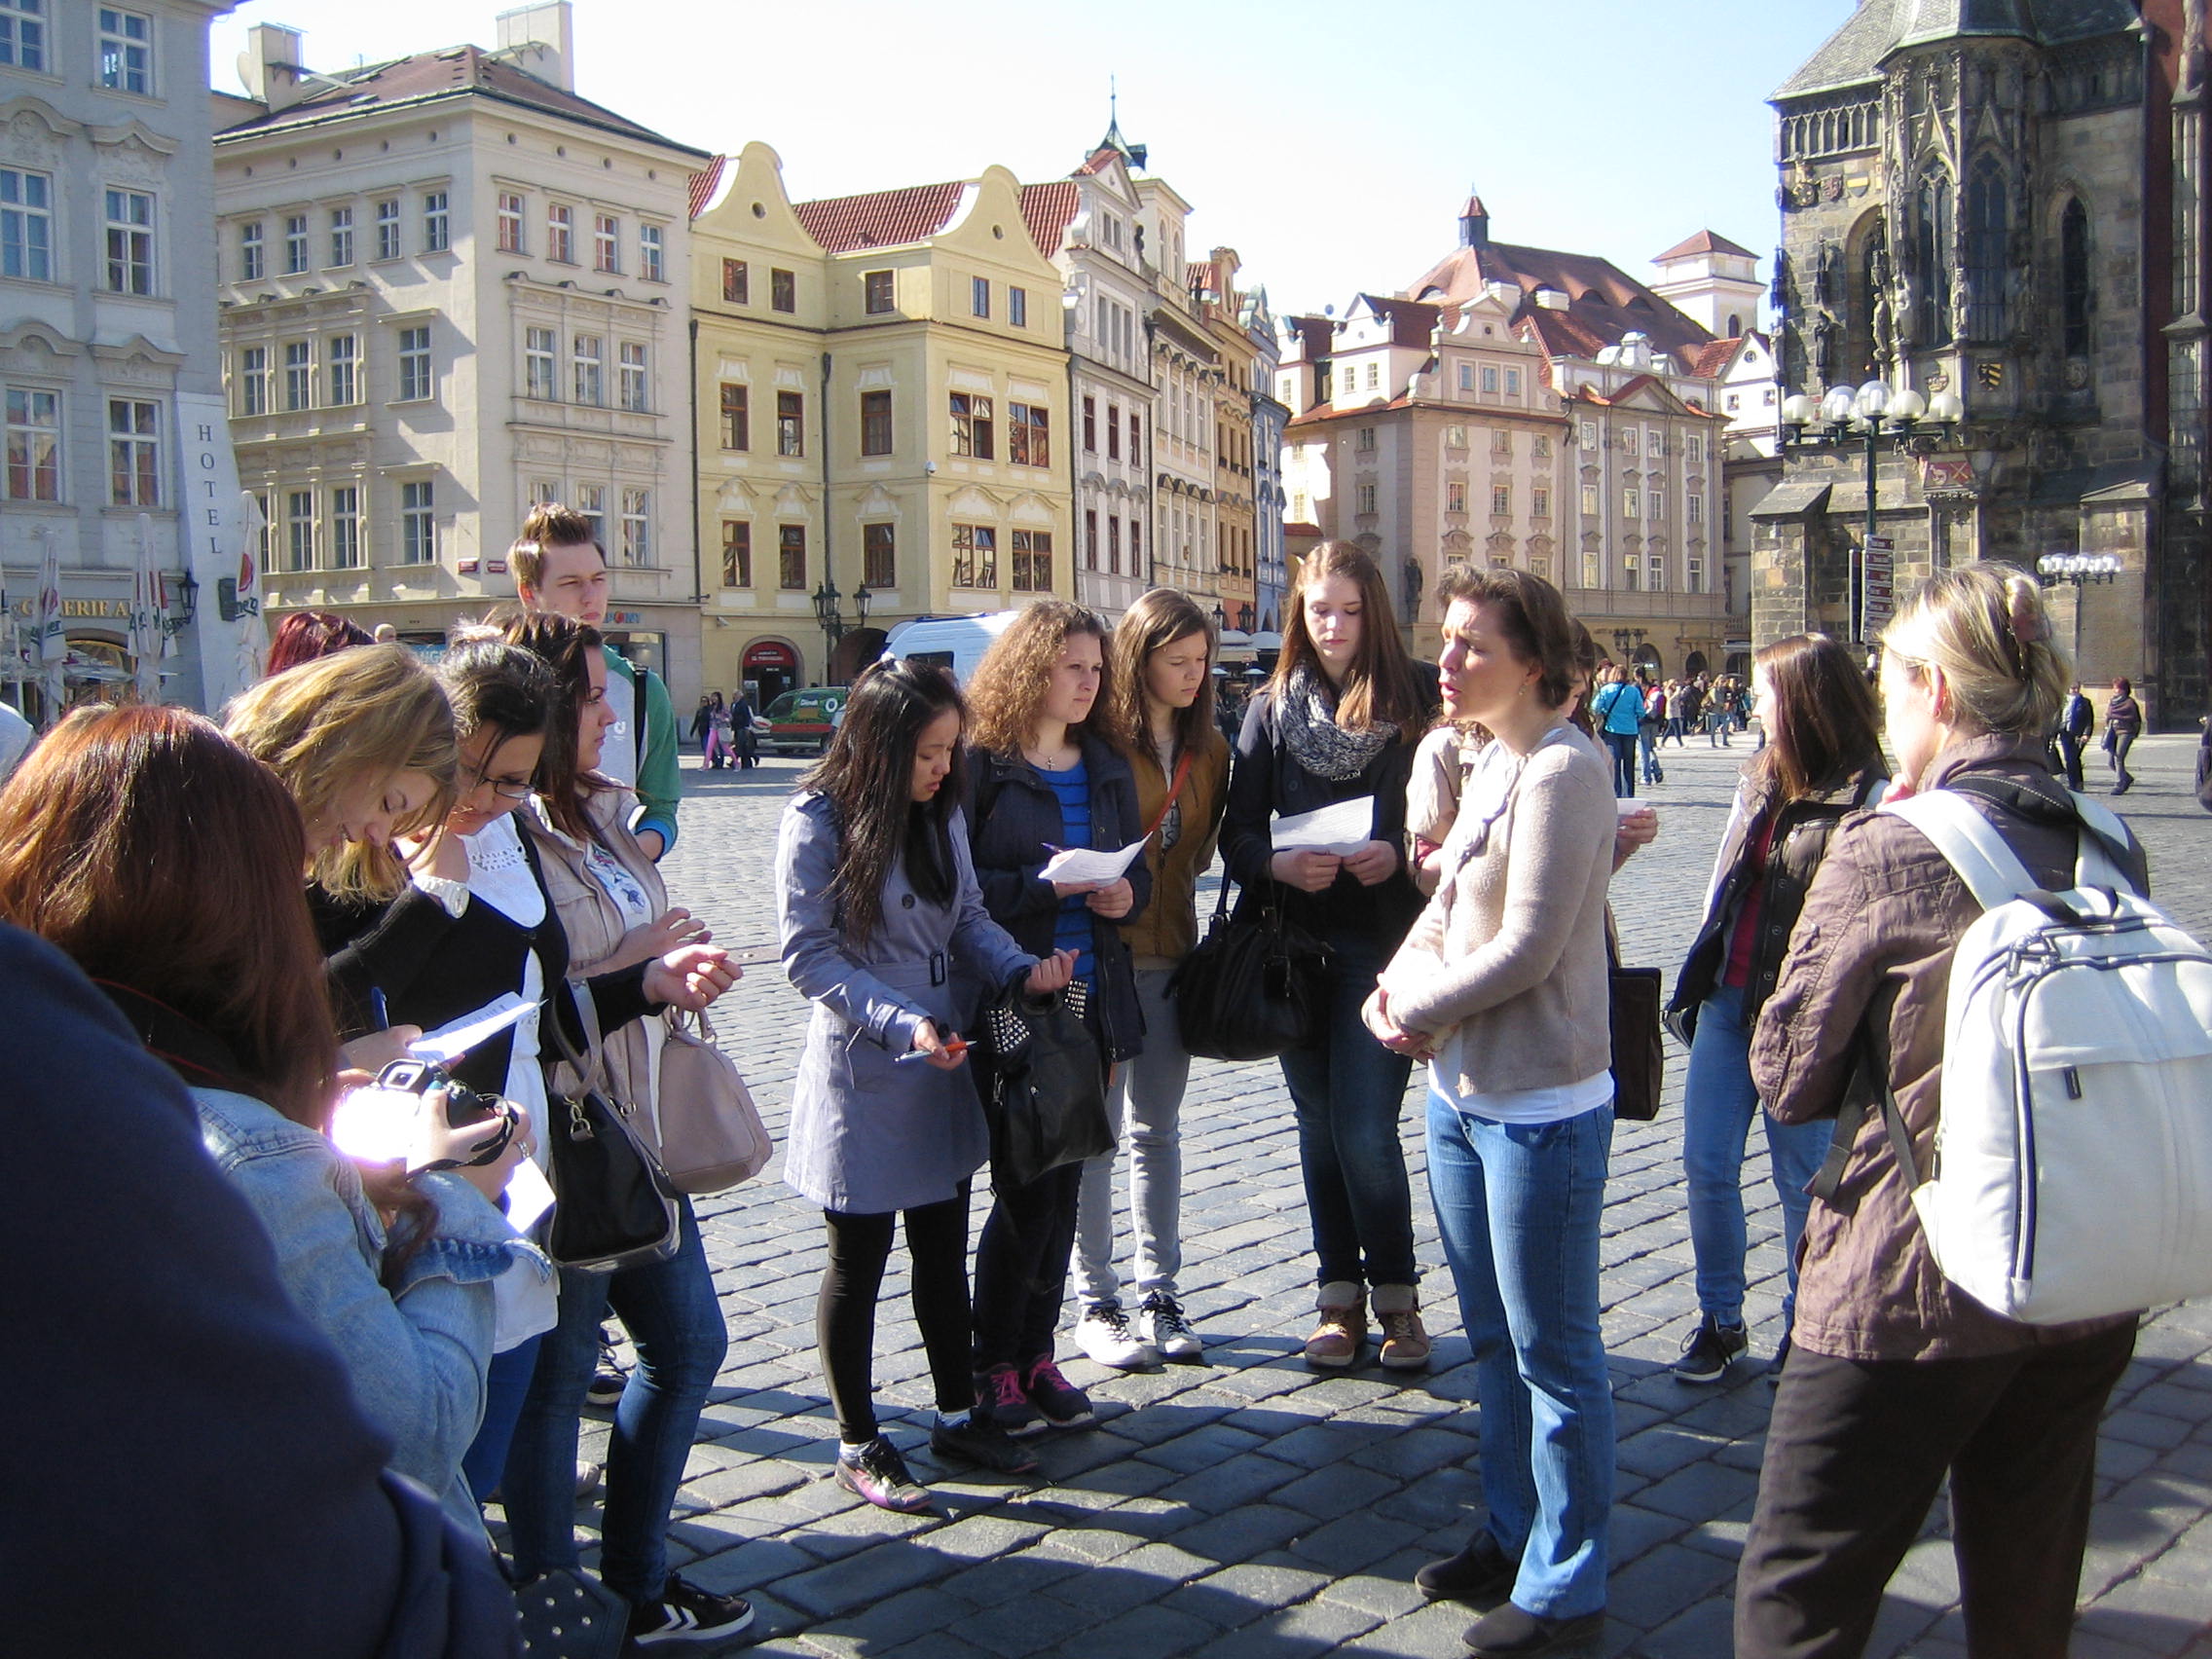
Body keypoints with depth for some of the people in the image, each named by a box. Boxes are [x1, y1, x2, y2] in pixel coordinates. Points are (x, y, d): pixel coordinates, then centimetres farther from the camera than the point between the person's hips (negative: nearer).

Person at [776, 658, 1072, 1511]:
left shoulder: (941, 810, 5)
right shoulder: (819, 820, -16)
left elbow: (968, 916, 8)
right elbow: (810, 955, -18)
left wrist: (1020, 968, -11)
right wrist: (901, 1024, -26)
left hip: (943, 1062, 6)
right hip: (861, 1072, -6)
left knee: (944, 1249, 17)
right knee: (858, 1261, 7)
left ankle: (958, 1414, 32)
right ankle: (858, 1443, 22)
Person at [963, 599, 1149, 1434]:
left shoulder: (1108, 769, 13)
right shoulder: (980, 765, -6)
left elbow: (1138, 871, 17)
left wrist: (1125, 893, -5)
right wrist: (1045, 886, -21)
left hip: (1092, 998, 6)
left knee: (1063, 1185, 9)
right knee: (1027, 1185, -4)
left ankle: (1035, 1351, 21)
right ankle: (992, 1365, 12)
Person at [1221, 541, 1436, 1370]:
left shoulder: (1412, 706, -1)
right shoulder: (1270, 709, 6)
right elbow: (1237, 830, 3)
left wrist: (1397, 853, -18)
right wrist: (1279, 864, -17)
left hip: (1381, 944, -3)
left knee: (1366, 1132, -7)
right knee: (1321, 1130, 10)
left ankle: (1396, 1296, 12)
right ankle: (1340, 1296, 22)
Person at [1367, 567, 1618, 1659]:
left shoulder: (1562, 770, -17)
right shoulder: (1489, 765, 11)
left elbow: (1528, 946, -21)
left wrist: (1416, 1005, -10)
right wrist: (1398, 985, -5)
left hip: (1540, 1106, -9)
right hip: (1461, 1092, 9)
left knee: (1552, 1353, 3)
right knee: (1493, 1339, 20)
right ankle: (1513, 1535, 36)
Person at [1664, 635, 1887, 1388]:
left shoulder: (1867, 798, -14)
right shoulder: (1760, 780, 8)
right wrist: (1697, 972, 15)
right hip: (1727, 1000, 6)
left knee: (1801, 1181, 7)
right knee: (1707, 1168, 8)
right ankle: (1720, 1320, 23)